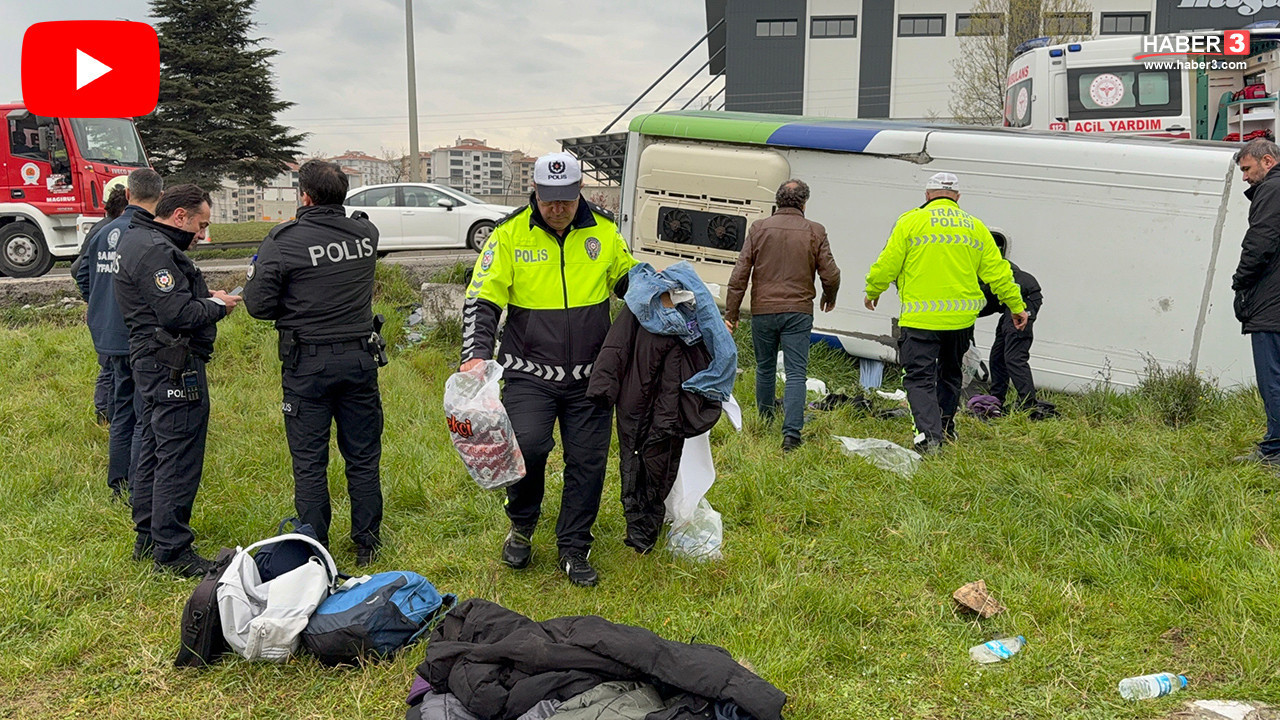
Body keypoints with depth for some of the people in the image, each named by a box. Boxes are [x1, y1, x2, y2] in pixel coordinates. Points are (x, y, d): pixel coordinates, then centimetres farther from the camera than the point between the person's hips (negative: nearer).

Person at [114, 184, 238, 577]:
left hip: (152, 363, 12)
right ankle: (172, 550, -1)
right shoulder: (156, 251, -18)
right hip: (174, 365, -12)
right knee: (178, 459, -7)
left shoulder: (136, 239, 16)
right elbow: (178, 314, -25)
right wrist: (216, 306, -9)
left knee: (152, 450, 18)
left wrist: (204, 296, 8)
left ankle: (147, 537, 28)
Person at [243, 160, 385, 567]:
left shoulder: (284, 241, -12)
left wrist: (255, 274, 11)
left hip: (308, 363, -3)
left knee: (309, 463, 7)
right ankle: (367, 545, 21)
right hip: (360, 357, 3)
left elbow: (259, 306, -11)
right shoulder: (367, 234, -1)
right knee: (363, 457, 13)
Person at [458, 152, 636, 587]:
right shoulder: (510, 233, -5)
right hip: (529, 371, -2)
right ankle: (521, 526, 10)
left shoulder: (603, 230, 3)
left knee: (587, 460, 5)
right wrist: (476, 352, -19)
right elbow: (482, 300, -6)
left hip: (590, 375, 3)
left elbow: (628, 277, 20)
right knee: (527, 444, -20)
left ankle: (573, 549, 23)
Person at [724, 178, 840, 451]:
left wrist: (731, 313, 3)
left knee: (765, 369, 17)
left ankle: (764, 424, 29)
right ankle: (791, 434, -11)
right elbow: (831, 275, -1)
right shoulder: (815, 232, -1)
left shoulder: (759, 228, 1)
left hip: (763, 311, 2)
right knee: (796, 373, -2)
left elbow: (740, 274, -2)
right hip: (798, 312, -2)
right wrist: (830, 298, 21)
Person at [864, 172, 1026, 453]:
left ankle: (929, 433, -19)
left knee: (920, 377, -3)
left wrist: (872, 292, 15)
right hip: (961, 317, 4)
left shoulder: (911, 221, -2)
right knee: (950, 373, 23)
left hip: (920, 317, -4)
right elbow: (997, 272, 10)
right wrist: (1016, 306, 19)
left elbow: (888, 264, -2)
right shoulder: (975, 227, 10)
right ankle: (945, 427, 33)